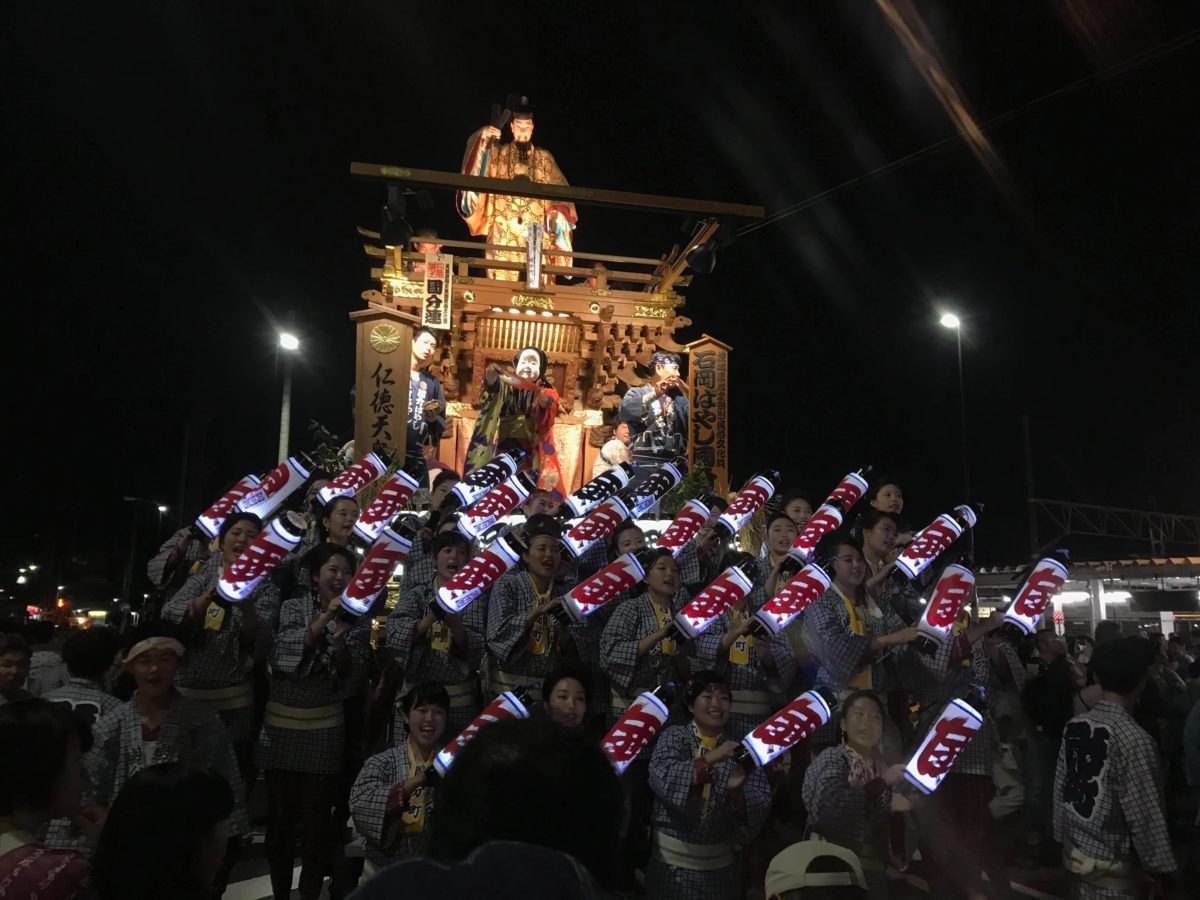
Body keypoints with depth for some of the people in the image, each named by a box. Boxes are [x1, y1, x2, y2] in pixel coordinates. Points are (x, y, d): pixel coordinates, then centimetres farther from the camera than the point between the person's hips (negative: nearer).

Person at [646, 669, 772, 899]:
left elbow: (760, 808, -5)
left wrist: (736, 790, -24)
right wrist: (711, 758, -31)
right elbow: (662, 779, -22)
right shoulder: (673, 737, -4)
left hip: (719, 866, 2)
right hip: (671, 861, -2)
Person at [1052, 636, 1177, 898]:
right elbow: (1145, 813, -17)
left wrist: (1064, 837, 15)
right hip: (1112, 863, -6)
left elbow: (1062, 789, 4)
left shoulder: (1073, 726, -2)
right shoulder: (1133, 739, -21)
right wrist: (1161, 866, -4)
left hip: (1076, 851, 6)